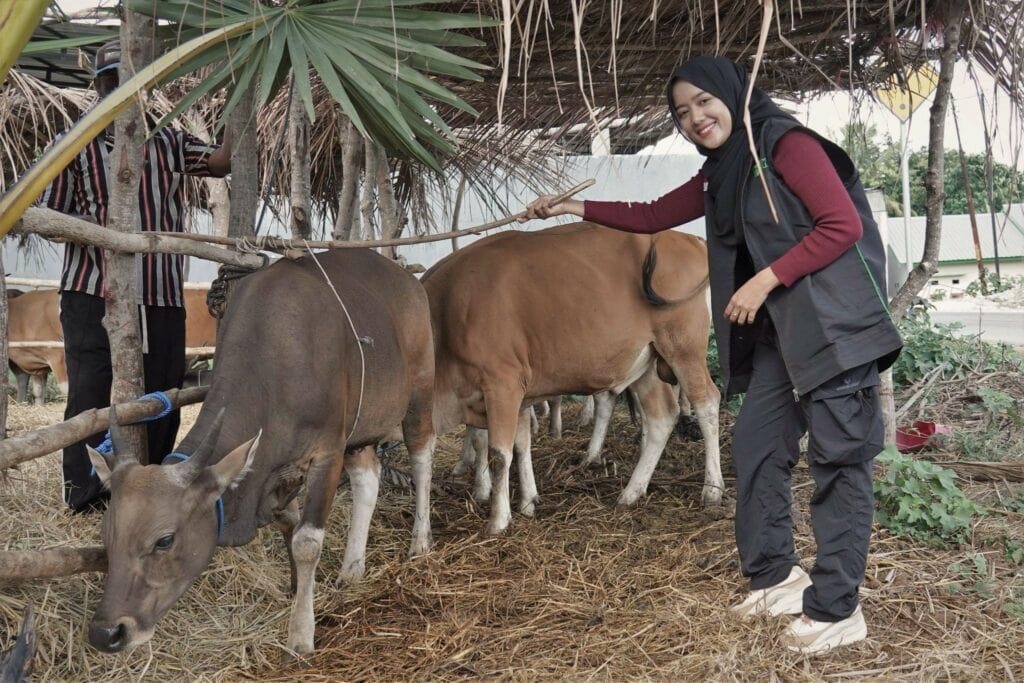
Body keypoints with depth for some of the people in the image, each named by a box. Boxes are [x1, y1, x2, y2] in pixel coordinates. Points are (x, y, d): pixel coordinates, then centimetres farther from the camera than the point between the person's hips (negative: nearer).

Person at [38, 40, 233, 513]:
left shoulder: (168, 142, 14)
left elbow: (223, 160, 0)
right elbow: (46, 216, 5)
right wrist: (83, 227, -15)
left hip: (162, 297, 2)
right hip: (93, 295, -2)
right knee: (92, 393, -5)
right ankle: (85, 492, 2)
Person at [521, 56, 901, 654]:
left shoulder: (787, 143, -10)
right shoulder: (721, 174, 15)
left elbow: (843, 225, -16)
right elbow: (652, 216, 24)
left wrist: (765, 280, -17)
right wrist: (574, 208, 20)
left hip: (835, 323, -9)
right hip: (781, 329, 9)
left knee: (838, 458, -5)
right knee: (756, 444, 9)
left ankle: (837, 610, 0)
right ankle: (778, 575, 21)